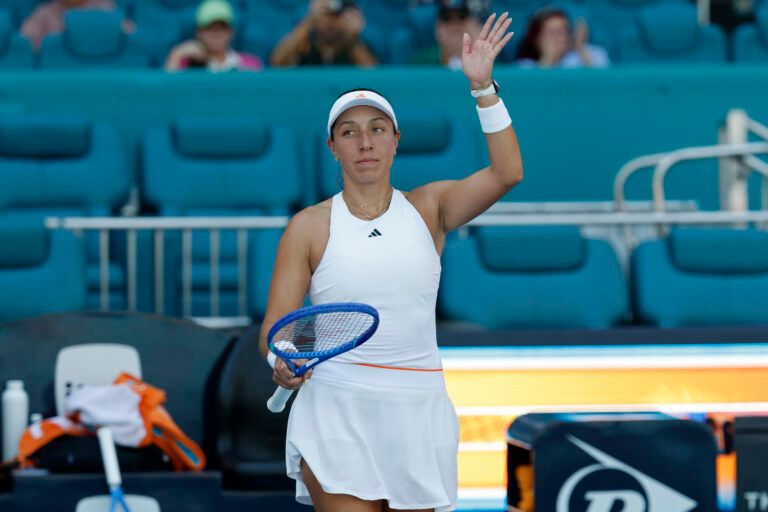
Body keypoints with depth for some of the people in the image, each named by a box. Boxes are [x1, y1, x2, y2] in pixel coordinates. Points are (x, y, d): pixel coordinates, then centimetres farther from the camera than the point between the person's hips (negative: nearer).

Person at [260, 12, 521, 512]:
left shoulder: (428, 208, 6)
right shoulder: (309, 227, 1)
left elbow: (507, 172, -9)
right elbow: (275, 326, -1)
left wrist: (483, 87, -15)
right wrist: (282, 362, -23)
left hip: (417, 412, 2)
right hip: (335, 416, -2)